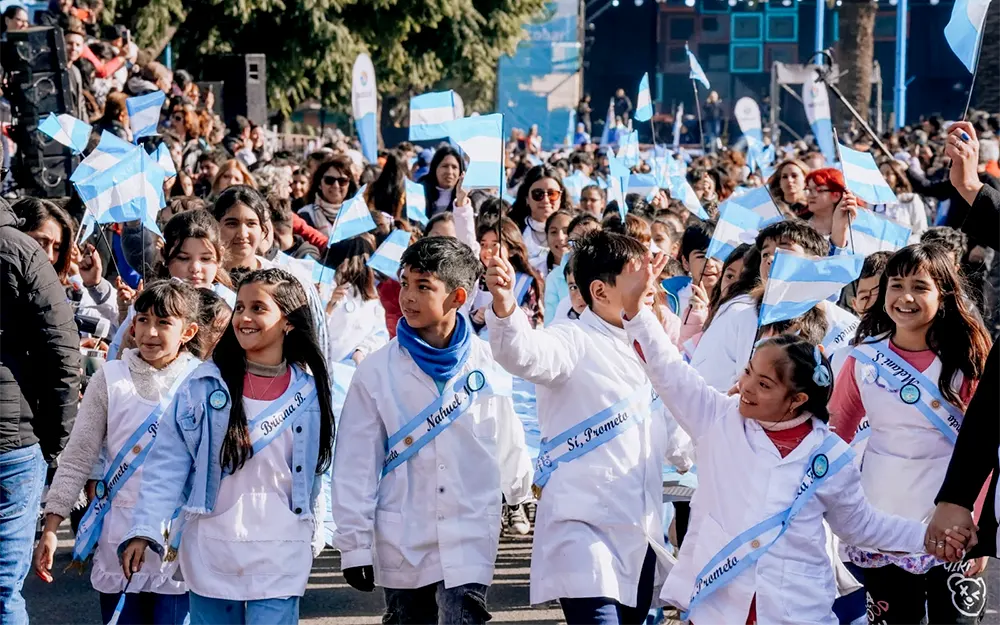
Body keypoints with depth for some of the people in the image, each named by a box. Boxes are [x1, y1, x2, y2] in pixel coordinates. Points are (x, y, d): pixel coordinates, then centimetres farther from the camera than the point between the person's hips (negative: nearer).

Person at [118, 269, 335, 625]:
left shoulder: (310, 390, 0)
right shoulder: (206, 384, -3)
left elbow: (314, 472, 9)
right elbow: (168, 462, -5)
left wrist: (312, 536, 11)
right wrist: (144, 530, -13)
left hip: (280, 555, 0)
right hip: (211, 550, 0)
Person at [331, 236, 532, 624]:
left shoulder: (488, 365, -2)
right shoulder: (378, 371, -3)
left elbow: (508, 442, 14)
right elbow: (356, 464, -1)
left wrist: (522, 492, 27)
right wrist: (354, 545, -1)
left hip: (470, 543, -1)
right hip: (401, 544, 1)